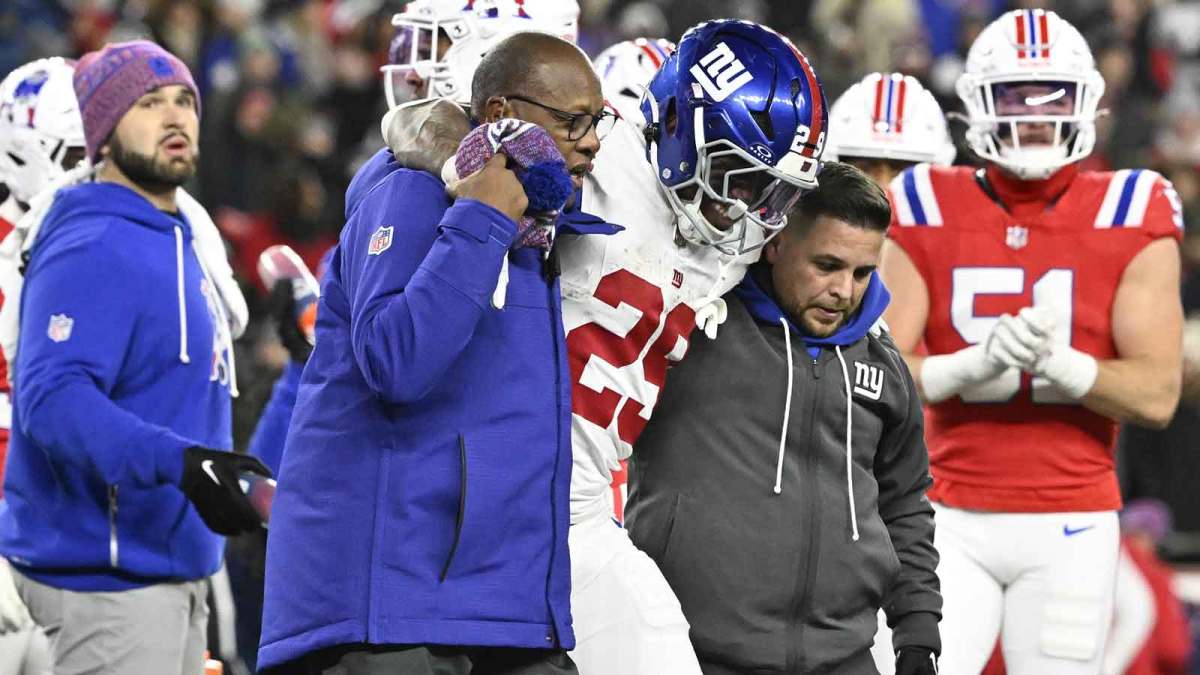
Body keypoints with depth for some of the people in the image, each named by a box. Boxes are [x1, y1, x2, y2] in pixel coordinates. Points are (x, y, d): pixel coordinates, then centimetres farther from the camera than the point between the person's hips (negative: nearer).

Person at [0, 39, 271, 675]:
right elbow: (51, 397, -29)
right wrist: (179, 462, -38)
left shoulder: (175, 243, 15)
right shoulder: (92, 252, -17)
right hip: (105, 575, -10)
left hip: (172, 569, 10)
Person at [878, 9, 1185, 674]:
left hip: (1070, 526, -1)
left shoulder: (1128, 222, -2)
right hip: (955, 524, 1)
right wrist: (982, 361, -22)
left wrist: (1055, 360, -23)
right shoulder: (928, 214, 1)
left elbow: (1157, 396, -7)